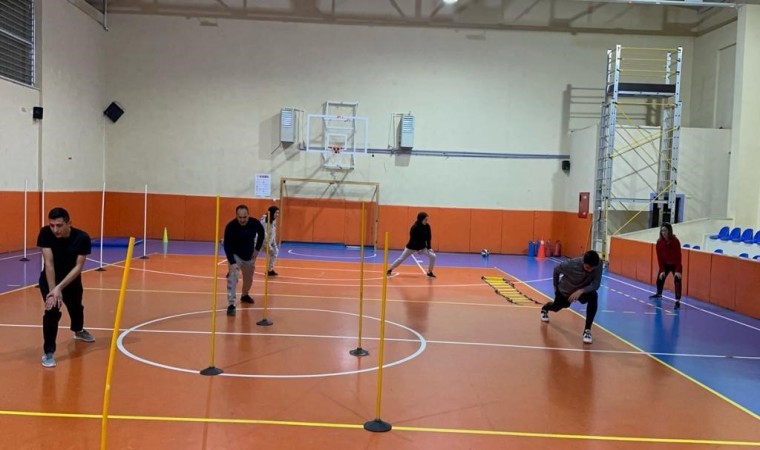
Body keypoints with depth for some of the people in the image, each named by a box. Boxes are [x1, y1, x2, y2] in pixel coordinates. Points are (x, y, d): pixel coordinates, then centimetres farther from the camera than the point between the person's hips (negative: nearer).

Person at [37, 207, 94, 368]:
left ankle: (78, 331, 56)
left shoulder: (82, 238, -27)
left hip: (72, 280, 2)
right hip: (50, 279, -2)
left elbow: (78, 267, -27)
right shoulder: (45, 234, -27)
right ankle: (48, 352, -10)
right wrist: (52, 290, -34)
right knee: (52, 310, -23)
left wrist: (60, 288, -35)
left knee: (76, 308, 21)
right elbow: (49, 264, -30)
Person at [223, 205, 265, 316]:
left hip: (249, 255, 4)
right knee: (233, 276, -23)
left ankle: (245, 295, 49)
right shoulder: (231, 226, -31)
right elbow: (227, 246, -31)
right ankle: (231, 305, -20)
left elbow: (261, 233, 1)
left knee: (249, 278, 20)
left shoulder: (255, 223, -21)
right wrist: (232, 262, -41)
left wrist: (257, 249, -2)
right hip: (235, 255, -4)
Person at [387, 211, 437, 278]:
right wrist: (418, 249, -26)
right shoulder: (414, 227, -26)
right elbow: (413, 239, -24)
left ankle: (429, 272, 5)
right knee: (401, 258, 1)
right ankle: (389, 270, 17)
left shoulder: (427, 226, -11)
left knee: (433, 256, -11)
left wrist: (429, 247, -10)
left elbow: (429, 237, -3)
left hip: (422, 246, 4)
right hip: (412, 246, -4)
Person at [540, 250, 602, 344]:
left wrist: (581, 291, -44)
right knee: (556, 307, 24)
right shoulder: (571, 264, -38)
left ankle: (587, 330, -23)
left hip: (583, 290, 1)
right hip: (565, 291, -1)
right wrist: (556, 287, -4)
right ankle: (545, 308, 65)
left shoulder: (598, 265, -33)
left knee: (594, 296, -33)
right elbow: (556, 269, -17)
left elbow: (596, 284, -28)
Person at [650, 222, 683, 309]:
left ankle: (677, 301, -19)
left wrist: (678, 270, -28)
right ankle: (659, 294, 42)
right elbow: (659, 256, -10)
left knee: (677, 281, -18)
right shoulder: (659, 242, -14)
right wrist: (662, 270, -13)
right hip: (665, 264, 5)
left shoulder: (675, 241, -25)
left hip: (675, 264, -4)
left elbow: (678, 256, -24)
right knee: (659, 279, 14)